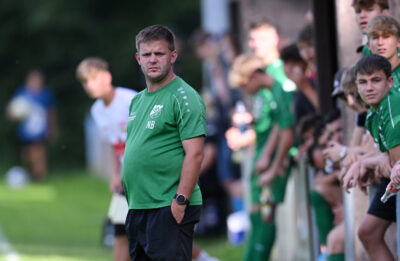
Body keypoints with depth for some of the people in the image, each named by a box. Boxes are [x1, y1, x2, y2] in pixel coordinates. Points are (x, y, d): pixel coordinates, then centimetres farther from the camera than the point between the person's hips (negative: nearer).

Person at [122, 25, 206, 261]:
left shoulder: (183, 97, -9)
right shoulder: (138, 101, 18)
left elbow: (194, 154, -15)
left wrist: (180, 200, -20)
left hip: (169, 208, -9)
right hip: (138, 207, 9)